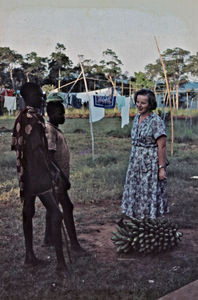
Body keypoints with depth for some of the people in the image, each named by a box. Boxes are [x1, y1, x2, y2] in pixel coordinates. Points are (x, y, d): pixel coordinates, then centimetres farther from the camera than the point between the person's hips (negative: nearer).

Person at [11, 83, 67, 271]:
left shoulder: (19, 119, 10)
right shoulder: (36, 119, -16)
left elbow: (14, 146, 14)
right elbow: (40, 149, -20)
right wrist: (53, 171, -15)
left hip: (24, 175, 9)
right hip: (39, 175, -9)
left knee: (28, 213, 14)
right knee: (55, 214, -7)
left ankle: (29, 255, 23)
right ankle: (61, 261, -6)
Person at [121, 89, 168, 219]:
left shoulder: (156, 121, -17)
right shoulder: (137, 118, 7)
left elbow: (162, 146, -18)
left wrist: (161, 168, -20)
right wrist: (133, 159, 17)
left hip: (151, 163, -8)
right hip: (136, 162, 8)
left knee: (150, 193, 2)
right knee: (136, 192, 14)